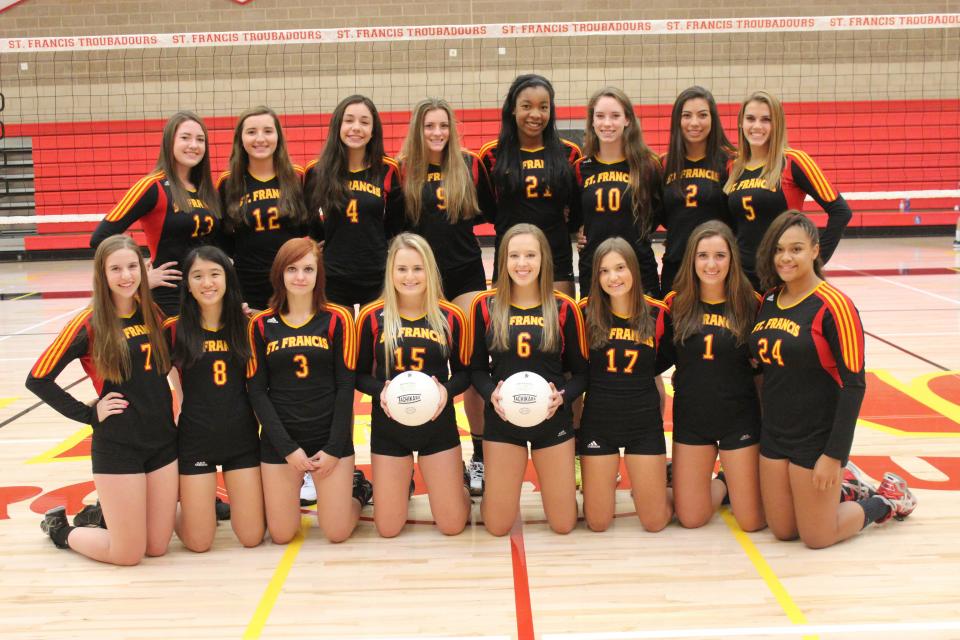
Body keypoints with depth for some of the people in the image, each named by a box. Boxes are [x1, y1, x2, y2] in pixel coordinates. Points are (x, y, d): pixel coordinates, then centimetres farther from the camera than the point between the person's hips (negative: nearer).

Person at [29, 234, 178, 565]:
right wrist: (89, 414, -9)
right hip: (117, 446, -5)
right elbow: (38, 379, -9)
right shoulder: (89, 323, -10)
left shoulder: (152, 314, 5)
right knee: (129, 554, 2)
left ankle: (103, 513, 37)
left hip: (163, 441, 5)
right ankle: (60, 527, 28)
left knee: (157, 547, 9)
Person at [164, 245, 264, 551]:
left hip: (242, 438, 2)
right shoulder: (175, 330, -7)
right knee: (198, 542, 3)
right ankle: (181, 506, 35)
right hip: (195, 441, -2)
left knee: (252, 537, 4)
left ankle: (226, 504, 36)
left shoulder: (246, 325, -2)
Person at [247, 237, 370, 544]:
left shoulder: (338, 319, -3)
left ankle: (357, 488, 31)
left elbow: (345, 386, -4)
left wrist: (334, 447, -10)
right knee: (281, 534, 4)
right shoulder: (261, 325, 0)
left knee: (337, 533, -1)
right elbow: (257, 391, -2)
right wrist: (287, 447, -10)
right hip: (279, 441, 1)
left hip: (331, 438, -1)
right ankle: (291, 491, 36)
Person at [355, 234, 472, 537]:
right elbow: (359, 374, 0)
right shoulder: (372, 317, -7)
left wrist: (447, 390, -17)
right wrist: (380, 390, -20)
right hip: (389, 427, 0)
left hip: (438, 424, 0)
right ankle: (403, 483, 38)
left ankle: (455, 478, 37)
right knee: (388, 528, 6)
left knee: (452, 525, 4)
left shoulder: (450, 316, -6)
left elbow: (464, 371, 4)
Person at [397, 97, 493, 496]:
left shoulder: (470, 165, 2)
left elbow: (488, 210, 11)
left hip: (465, 273, 0)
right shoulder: (404, 170, 1)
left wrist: (459, 219, -4)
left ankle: (480, 455, 3)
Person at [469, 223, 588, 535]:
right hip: (501, 420, 0)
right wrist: (491, 394, -17)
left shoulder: (564, 308, -3)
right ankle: (494, 487, 38)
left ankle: (551, 483, 39)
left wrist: (562, 396, -18)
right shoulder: (485, 305, -2)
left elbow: (581, 371, 2)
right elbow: (477, 368, 3)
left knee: (563, 525, 7)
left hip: (553, 420, 0)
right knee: (497, 526, 5)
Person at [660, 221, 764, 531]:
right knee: (690, 518, 5)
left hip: (739, 417, -1)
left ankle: (730, 480, 33)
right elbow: (665, 356, 6)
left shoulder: (751, 304, -8)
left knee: (753, 521, 2)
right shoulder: (676, 304, -5)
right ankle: (721, 483, 35)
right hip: (691, 416, 2)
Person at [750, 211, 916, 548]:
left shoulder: (833, 305, -16)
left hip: (817, 438, -6)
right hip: (774, 433, 6)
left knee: (817, 538, 3)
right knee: (782, 531, 12)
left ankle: (886, 499, 26)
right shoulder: (768, 300, 4)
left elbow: (854, 384, -17)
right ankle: (847, 492, 34)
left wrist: (834, 454, -19)